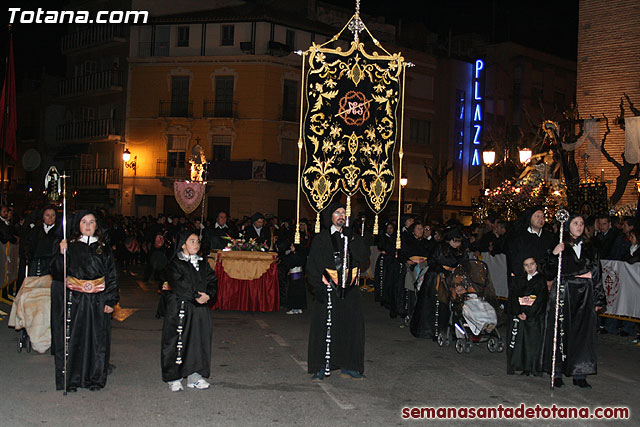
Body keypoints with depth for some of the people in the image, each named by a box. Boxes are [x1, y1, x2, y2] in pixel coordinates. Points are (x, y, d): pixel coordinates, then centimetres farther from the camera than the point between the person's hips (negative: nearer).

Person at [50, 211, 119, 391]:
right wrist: (62, 254, -19)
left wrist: (111, 301, 0)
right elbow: (57, 274, -4)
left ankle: (95, 378, 15)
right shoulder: (70, 246, 3)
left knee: (97, 339, 4)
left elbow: (111, 276, 8)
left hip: (98, 301, 1)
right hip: (74, 300, -1)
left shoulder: (104, 248, 8)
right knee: (73, 339, 0)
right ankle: (71, 379, 11)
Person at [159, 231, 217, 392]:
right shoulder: (175, 264, -4)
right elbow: (179, 285, -16)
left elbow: (212, 281, 6)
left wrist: (207, 295, -13)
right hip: (179, 309, -5)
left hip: (200, 309, 6)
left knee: (199, 341, 6)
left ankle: (195, 376, 16)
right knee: (177, 342, -2)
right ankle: (174, 378, 9)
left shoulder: (203, 263, 14)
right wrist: (196, 296, -18)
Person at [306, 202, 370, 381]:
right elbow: (312, 265, -2)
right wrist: (320, 283, -14)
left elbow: (364, 255, -3)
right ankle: (321, 367, 5)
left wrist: (349, 238, -10)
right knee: (324, 327, -4)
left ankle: (347, 366, 12)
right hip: (328, 289, -3)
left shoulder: (351, 236, 12)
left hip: (349, 290, 3)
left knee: (350, 325, 2)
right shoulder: (321, 239, 2)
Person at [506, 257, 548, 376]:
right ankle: (522, 367, 5)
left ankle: (533, 368, 0)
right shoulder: (519, 279, 12)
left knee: (533, 342, -7)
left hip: (534, 316, -3)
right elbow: (513, 297, 6)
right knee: (517, 341, -3)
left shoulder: (541, 280, 3)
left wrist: (528, 314, -12)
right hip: (518, 316, 3)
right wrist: (518, 313, -9)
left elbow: (541, 300, -5)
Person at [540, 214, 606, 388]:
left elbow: (597, 276, 13)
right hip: (563, 295, -3)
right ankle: (557, 373, 7)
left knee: (582, 333, 2)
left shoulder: (590, 248, 12)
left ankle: (579, 374, 9)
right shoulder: (560, 247, 2)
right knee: (561, 333, -2)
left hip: (585, 296, 3)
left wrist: (598, 300, 8)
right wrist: (554, 255, -18)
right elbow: (549, 274, -3)